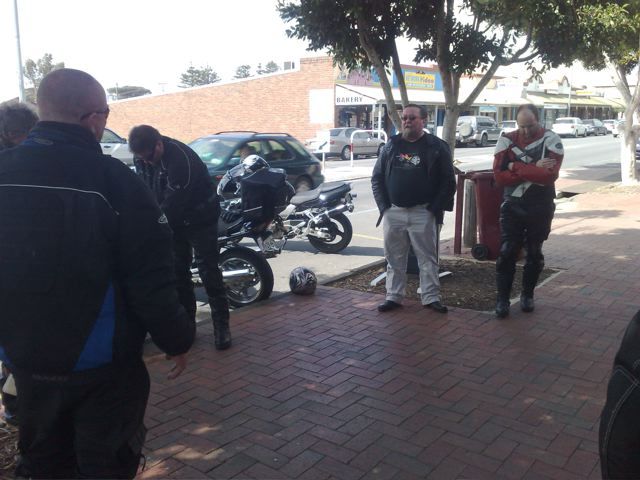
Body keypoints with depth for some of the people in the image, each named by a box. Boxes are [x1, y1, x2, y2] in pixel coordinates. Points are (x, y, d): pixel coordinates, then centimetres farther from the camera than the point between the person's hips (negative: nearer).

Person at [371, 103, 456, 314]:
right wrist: (384, 206, 1)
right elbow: (377, 177, 11)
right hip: (393, 213, 3)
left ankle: (431, 297, 12)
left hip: (423, 213, -3)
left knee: (427, 258, 3)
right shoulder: (391, 145, 8)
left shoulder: (437, 147, -1)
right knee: (394, 258, 9)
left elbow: (448, 182, -2)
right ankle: (393, 297, 18)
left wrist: (434, 208, -9)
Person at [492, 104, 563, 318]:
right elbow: (499, 176, -12)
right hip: (512, 206, 1)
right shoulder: (507, 140, -3)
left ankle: (527, 294, 27)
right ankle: (502, 298, 8)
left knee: (534, 253, 11)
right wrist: (533, 170, -19)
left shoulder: (551, 140, -8)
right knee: (507, 252, -2)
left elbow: (550, 174, -22)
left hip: (540, 207, 0)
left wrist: (516, 168, -18)